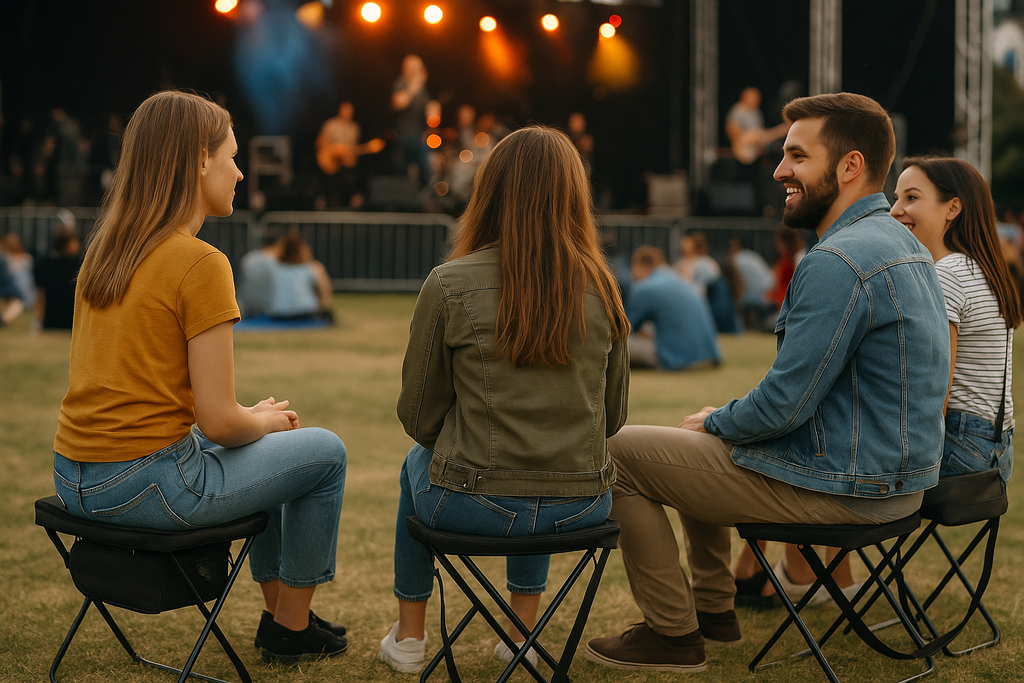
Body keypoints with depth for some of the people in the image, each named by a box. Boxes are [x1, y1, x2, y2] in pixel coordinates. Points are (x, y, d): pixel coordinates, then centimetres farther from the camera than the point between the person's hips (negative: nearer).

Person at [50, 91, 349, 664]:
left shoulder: (104, 251, 9)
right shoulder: (201, 263, -17)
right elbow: (220, 422, -18)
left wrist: (250, 417, 15)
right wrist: (266, 420, 5)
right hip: (146, 482, -9)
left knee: (264, 446, 30)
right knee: (324, 452, 11)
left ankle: (277, 606, 41)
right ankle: (293, 627, 24)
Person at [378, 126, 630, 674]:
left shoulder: (449, 285, -11)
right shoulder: (600, 288, -2)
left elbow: (419, 415, -2)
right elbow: (613, 416, 7)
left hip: (476, 506, -3)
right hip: (583, 507, 3)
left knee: (418, 463, 32)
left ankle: (408, 637, 39)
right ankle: (524, 629, 41)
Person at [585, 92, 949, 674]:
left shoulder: (839, 261, -24)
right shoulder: (904, 244, 9)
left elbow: (784, 404, -24)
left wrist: (714, 423, -3)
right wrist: (725, 419, 12)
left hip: (841, 489, -10)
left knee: (619, 453, -1)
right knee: (700, 445, 30)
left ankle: (674, 633, 9)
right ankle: (713, 607, 36)